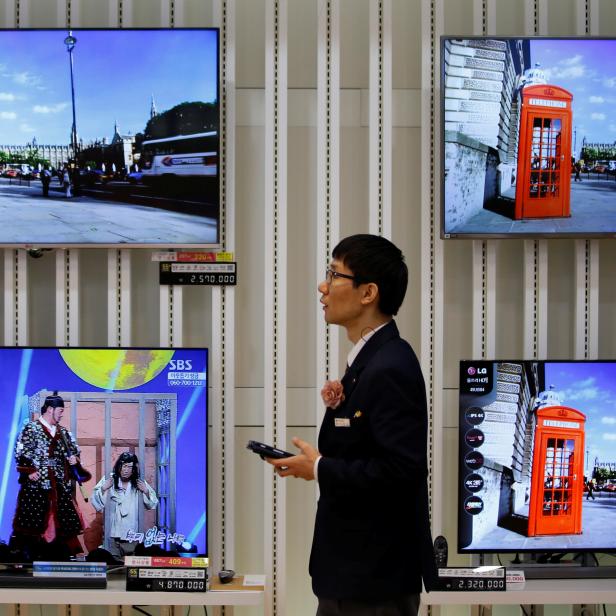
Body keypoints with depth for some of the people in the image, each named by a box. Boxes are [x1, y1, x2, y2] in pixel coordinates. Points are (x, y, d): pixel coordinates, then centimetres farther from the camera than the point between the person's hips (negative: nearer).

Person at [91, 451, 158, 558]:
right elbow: (95, 501, -4)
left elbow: (152, 504, 8)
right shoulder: (109, 480, -3)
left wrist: (146, 492, -8)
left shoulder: (139, 483, 3)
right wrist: (103, 489, -18)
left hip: (132, 533, 2)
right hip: (113, 533, -2)